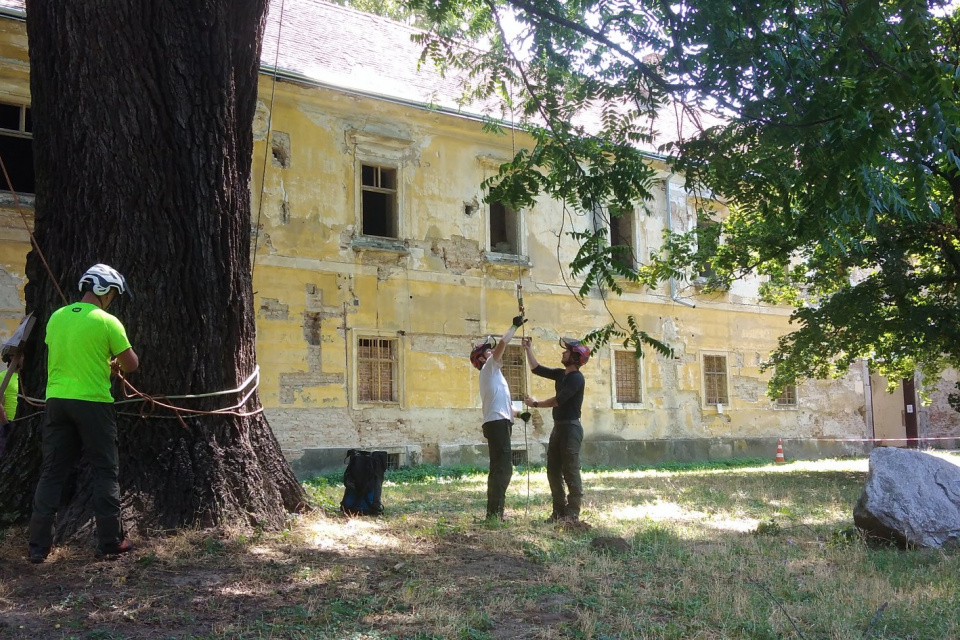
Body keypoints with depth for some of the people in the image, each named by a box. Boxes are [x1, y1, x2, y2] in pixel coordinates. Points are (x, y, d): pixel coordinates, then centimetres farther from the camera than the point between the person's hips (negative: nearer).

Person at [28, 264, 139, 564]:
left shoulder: (56, 317, 8)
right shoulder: (107, 322, -9)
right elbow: (131, 364, -4)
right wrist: (113, 364, 17)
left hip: (57, 400, 5)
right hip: (92, 402, -5)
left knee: (52, 472, 9)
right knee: (105, 471, 5)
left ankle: (38, 545, 9)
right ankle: (110, 540, 9)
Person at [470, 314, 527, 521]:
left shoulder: (493, 373, 27)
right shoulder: (488, 368, 0)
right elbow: (503, 343, -14)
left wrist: (518, 414, 12)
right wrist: (515, 326, -2)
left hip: (499, 423, 10)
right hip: (497, 423, -10)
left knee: (500, 468, 11)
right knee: (503, 468, -15)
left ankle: (494, 512, 14)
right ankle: (495, 513, -17)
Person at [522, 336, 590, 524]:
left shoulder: (577, 378, -14)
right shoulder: (561, 374, 13)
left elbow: (558, 400, -20)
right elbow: (536, 369, 19)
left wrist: (536, 403, -10)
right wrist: (528, 349, 14)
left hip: (571, 428, -9)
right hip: (558, 427, 9)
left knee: (571, 472, -8)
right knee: (553, 471, 10)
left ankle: (572, 514, -6)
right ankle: (559, 510, 15)